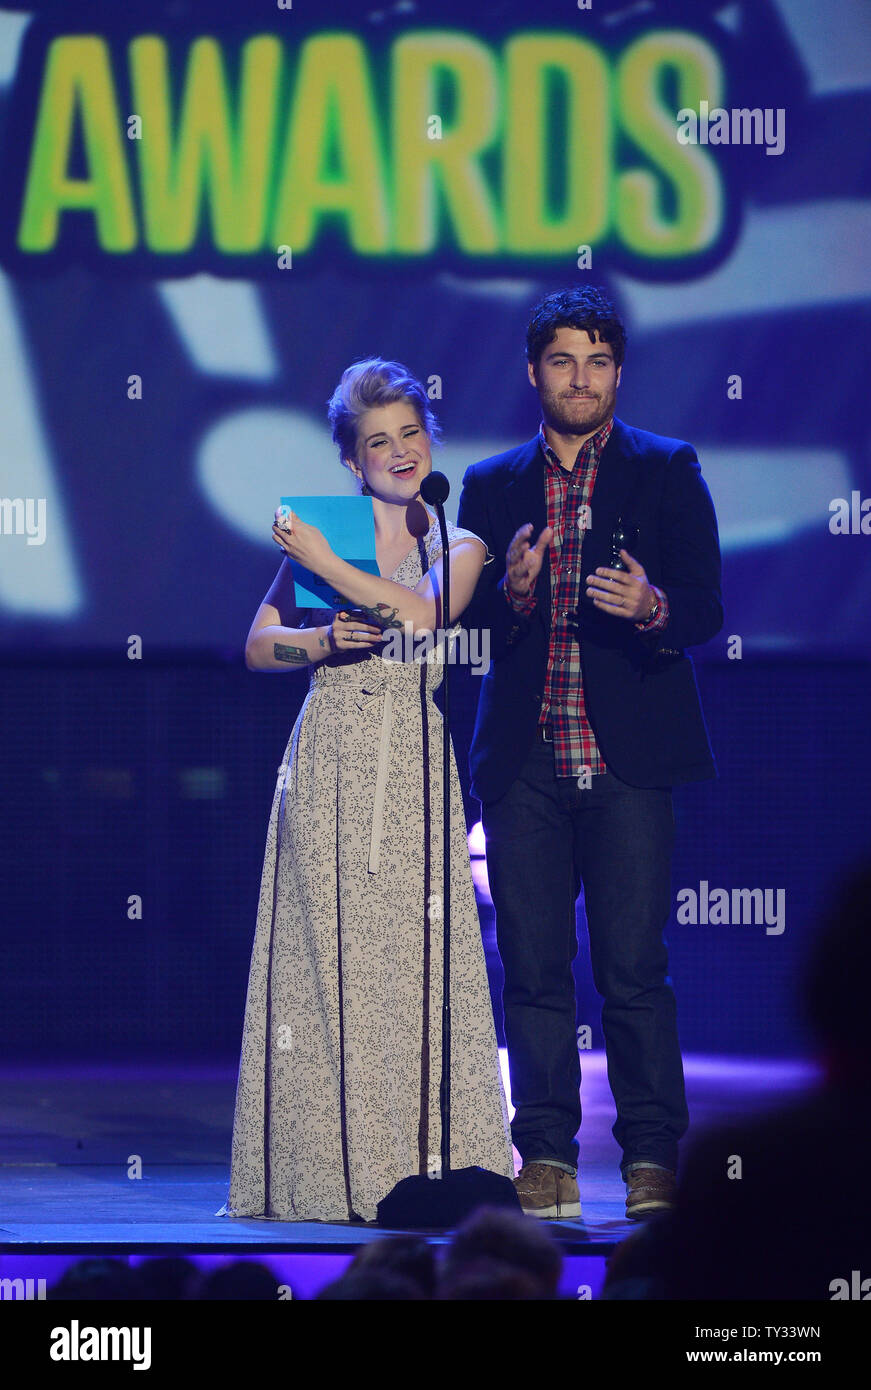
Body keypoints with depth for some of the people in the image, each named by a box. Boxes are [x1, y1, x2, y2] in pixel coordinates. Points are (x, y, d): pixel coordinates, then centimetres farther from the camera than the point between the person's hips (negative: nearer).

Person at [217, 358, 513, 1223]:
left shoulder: (457, 541, 9)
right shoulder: (320, 532, 10)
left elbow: (424, 611, -12)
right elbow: (258, 646, 10)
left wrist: (328, 567, -10)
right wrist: (320, 642, -9)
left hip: (412, 762, 0)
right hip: (330, 755, 0)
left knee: (415, 952, -4)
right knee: (326, 950, -2)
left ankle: (422, 1166, -1)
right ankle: (325, 1166, 2)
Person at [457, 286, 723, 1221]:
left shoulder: (665, 472, 7)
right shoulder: (491, 486, 14)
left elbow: (706, 610, 1)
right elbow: (463, 623, 9)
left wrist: (654, 610, -21)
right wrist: (511, 591, -12)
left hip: (624, 759, -2)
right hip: (524, 765, 3)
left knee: (633, 972, -6)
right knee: (533, 971, 2)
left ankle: (653, 1161, -1)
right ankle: (546, 1161, 8)